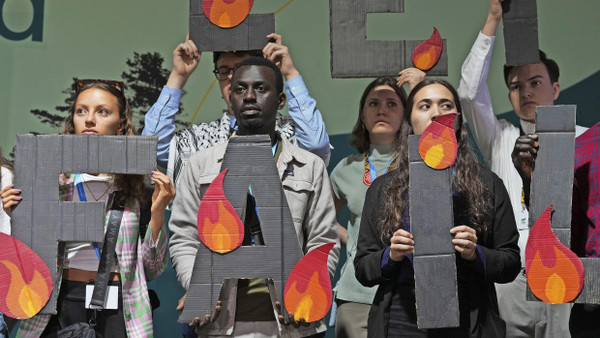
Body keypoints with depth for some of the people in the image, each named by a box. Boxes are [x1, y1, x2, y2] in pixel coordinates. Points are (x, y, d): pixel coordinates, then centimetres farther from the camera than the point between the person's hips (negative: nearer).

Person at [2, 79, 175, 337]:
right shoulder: (53, 180, 0)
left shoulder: (137, 183, -1)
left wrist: (157, 213, -13)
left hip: (118, 307, 0)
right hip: (62, 302, 1)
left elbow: (152, 270, -2)